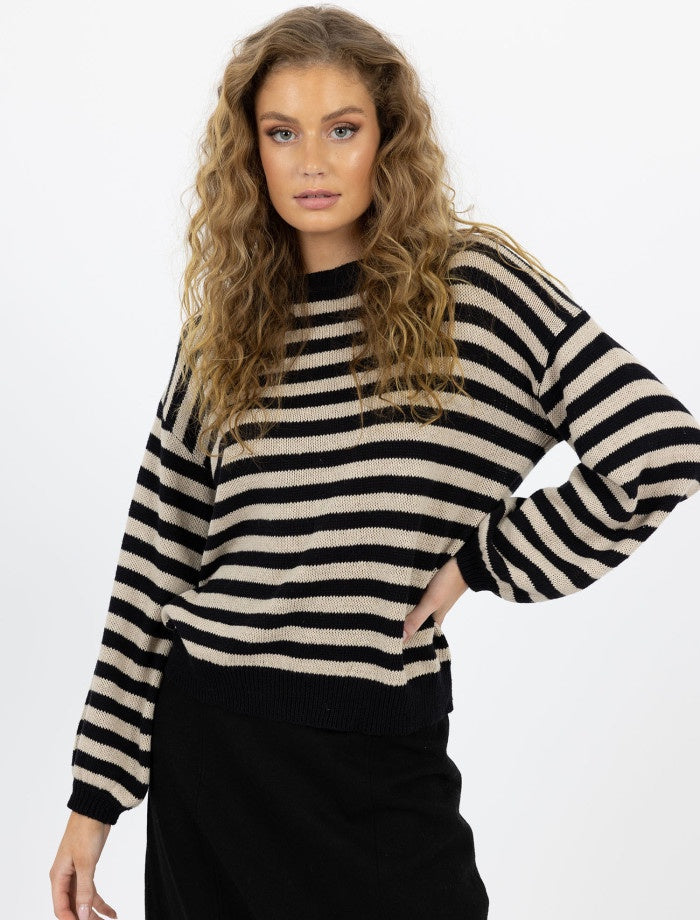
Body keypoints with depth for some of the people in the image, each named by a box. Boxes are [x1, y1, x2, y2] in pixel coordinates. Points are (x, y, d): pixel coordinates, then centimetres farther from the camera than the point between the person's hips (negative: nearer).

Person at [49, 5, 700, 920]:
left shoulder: (476, 287, -5)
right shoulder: (225, 323, 6)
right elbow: (158, 560, 5)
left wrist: (479, 559, -7)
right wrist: (95, 795, 3)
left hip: (376, 760, -3)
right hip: (204, 736, 3)